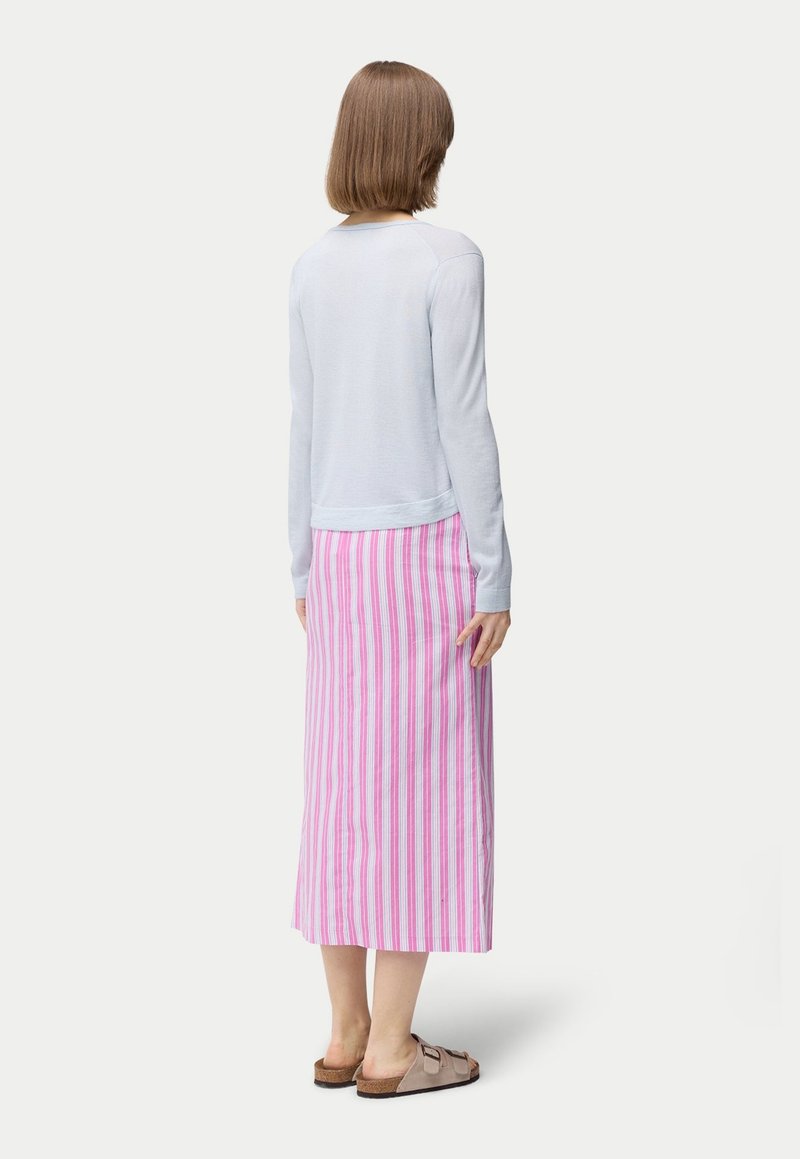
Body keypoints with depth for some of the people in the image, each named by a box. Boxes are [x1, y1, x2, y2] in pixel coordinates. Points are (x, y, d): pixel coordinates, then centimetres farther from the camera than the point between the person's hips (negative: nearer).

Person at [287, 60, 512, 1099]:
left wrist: (305, 567, 14)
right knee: (423, 788, 0)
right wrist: (496, 578, -9)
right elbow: (463, 424, -14)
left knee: (350, 783, 10)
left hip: (345, 553, 6)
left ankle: (348, 1031, 15)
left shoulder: (313, 268, 5)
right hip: (432, 549, -5)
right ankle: (391, 1048, 5)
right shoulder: (449, 260, -11)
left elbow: (303, 428, 7)